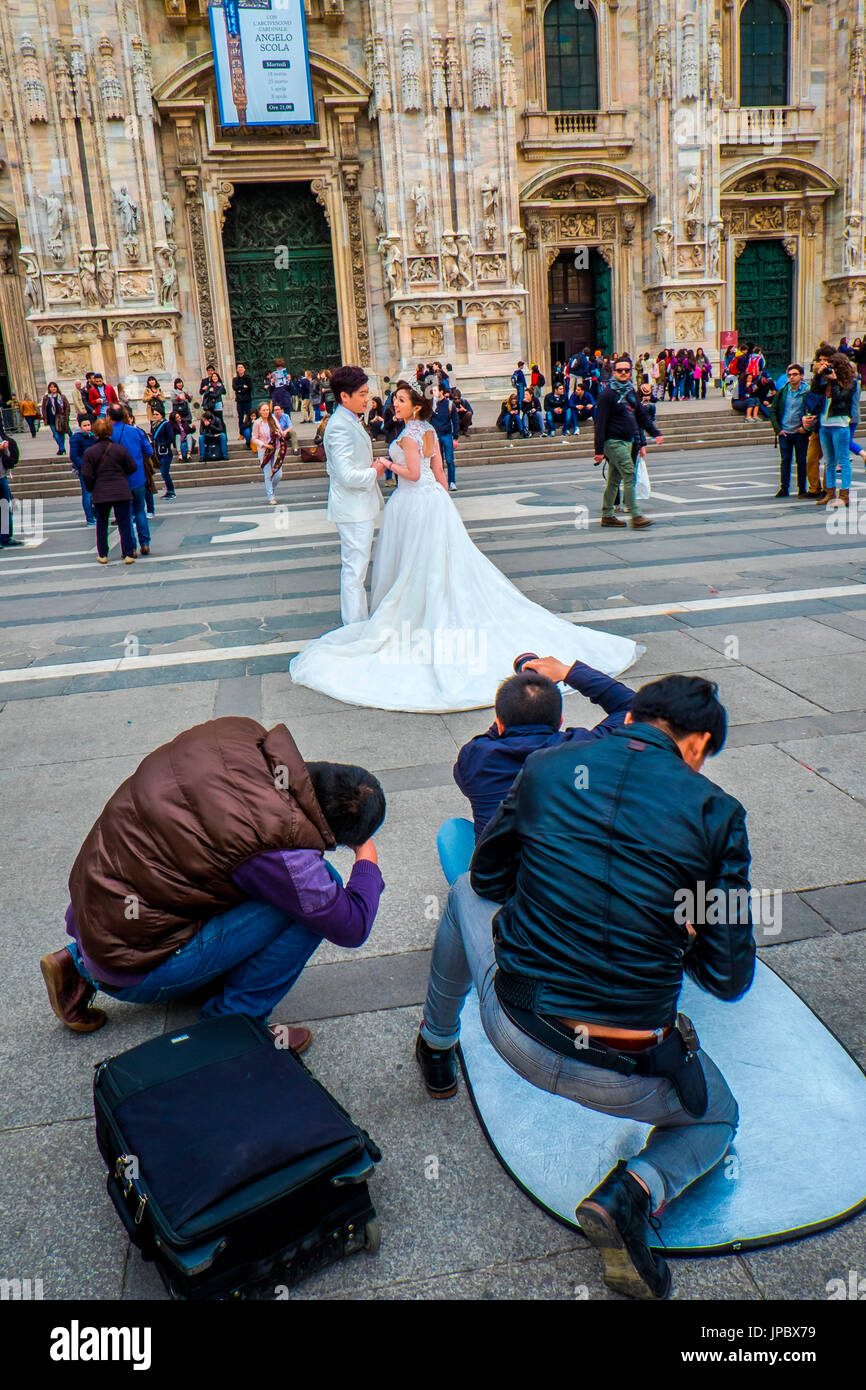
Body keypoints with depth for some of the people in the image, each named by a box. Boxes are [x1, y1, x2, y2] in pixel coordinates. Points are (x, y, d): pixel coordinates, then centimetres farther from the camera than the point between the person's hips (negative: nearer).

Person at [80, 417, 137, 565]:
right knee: (124, 523, 5)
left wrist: (91, 489, 11)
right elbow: (132, 468, 2)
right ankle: (128, 554, 3)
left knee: (102, 524, 14)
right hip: (122, 492, 0)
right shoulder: (120, 449, -4)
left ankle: (102, 555, 17)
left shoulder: (90, 452, -4)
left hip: (100, 493, 1)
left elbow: (86, 475, -5)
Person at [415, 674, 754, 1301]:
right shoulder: (715, 811, -7)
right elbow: (729, 978, -2)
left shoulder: (547, 766, -2)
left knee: (466, 894, 30)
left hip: (515, 1031, 2)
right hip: (626, 1075, -1)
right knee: (714, 1118, 33)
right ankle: (638, 1189, 2)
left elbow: (487, 877, 14)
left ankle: (437, 1046, 46)